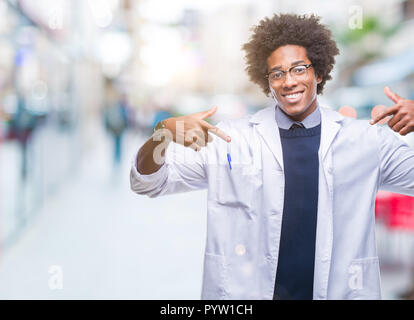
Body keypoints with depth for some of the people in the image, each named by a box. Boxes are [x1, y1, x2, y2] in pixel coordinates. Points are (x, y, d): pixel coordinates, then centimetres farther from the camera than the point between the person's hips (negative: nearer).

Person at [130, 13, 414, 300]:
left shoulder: (368, 139, 1)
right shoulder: (231, 138, -1)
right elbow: (147, 182, 0)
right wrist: (166, 131, -21)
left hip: (339, 290, 1)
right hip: (246, 291, 0)